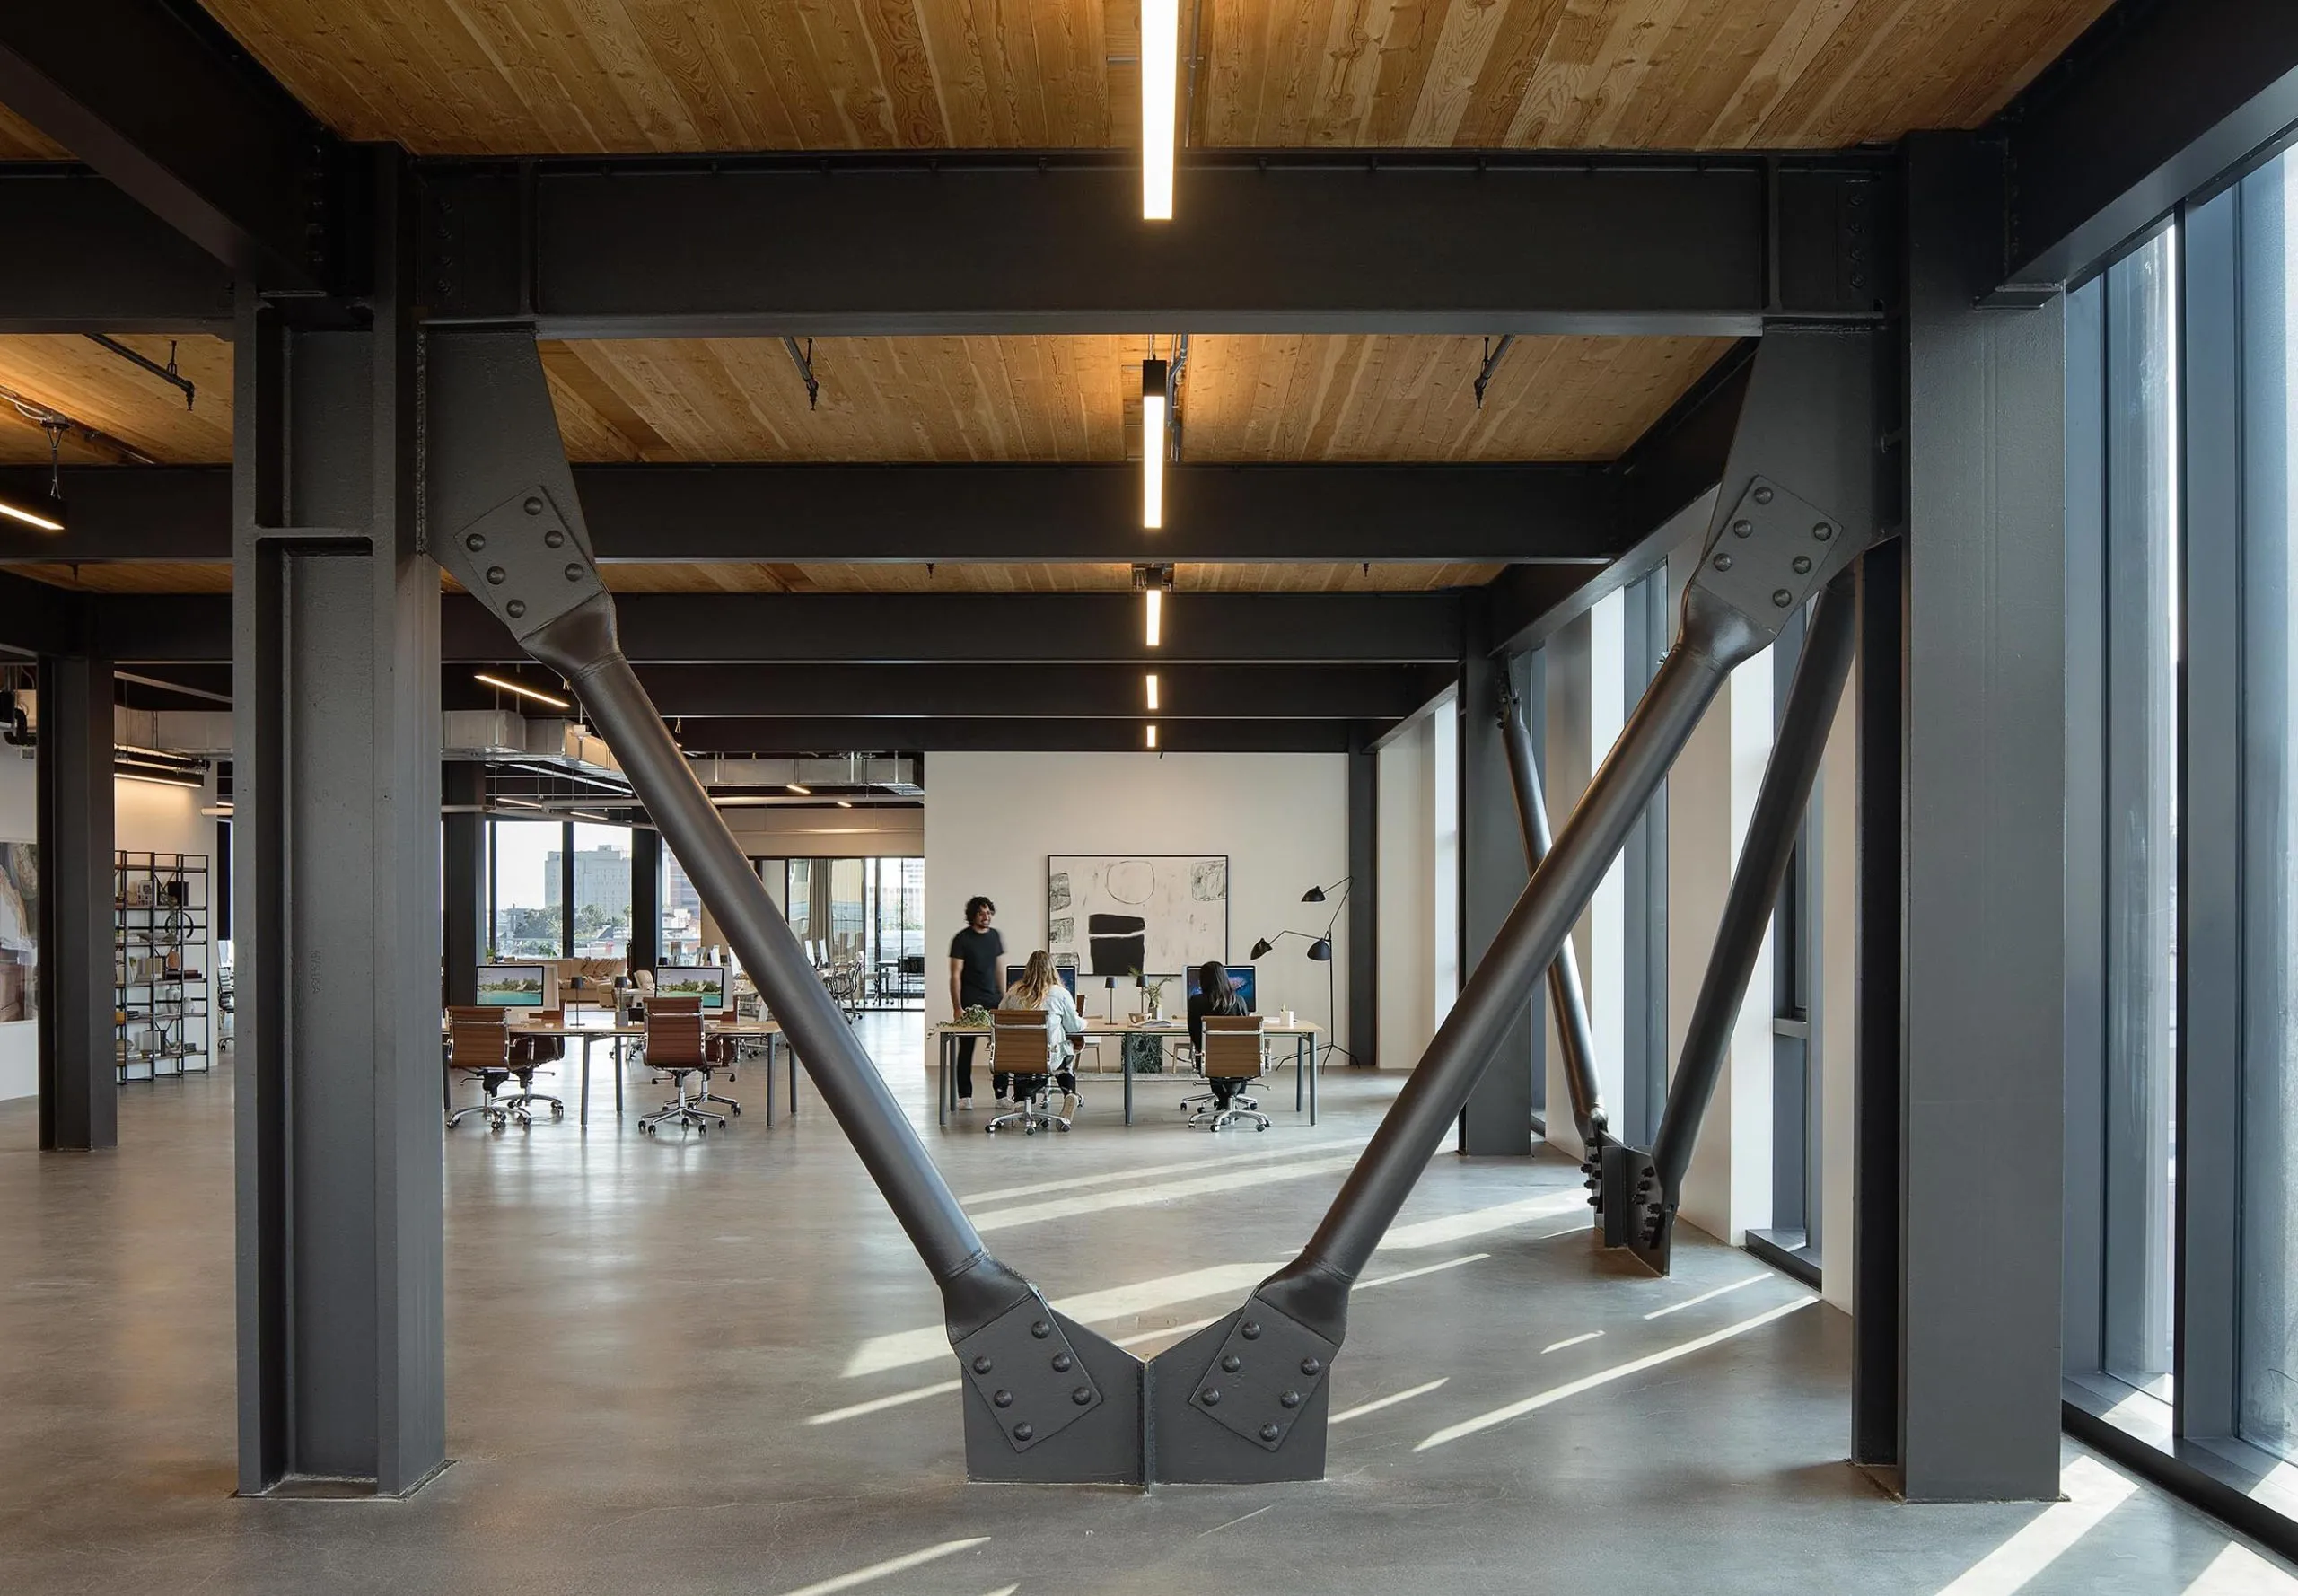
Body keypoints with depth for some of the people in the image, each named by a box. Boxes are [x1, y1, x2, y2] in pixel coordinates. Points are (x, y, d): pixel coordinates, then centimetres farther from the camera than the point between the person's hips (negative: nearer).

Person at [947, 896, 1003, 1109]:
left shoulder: (995, 937, 11)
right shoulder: (962, 939, -5)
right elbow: (955, 975, -8)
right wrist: (957, 1008, -15)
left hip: (993, 1003, 5)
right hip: (969, 1004, -5)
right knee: (966, 1049, 2)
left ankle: (1001, 1094, 8)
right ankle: (965, 1096, 9)